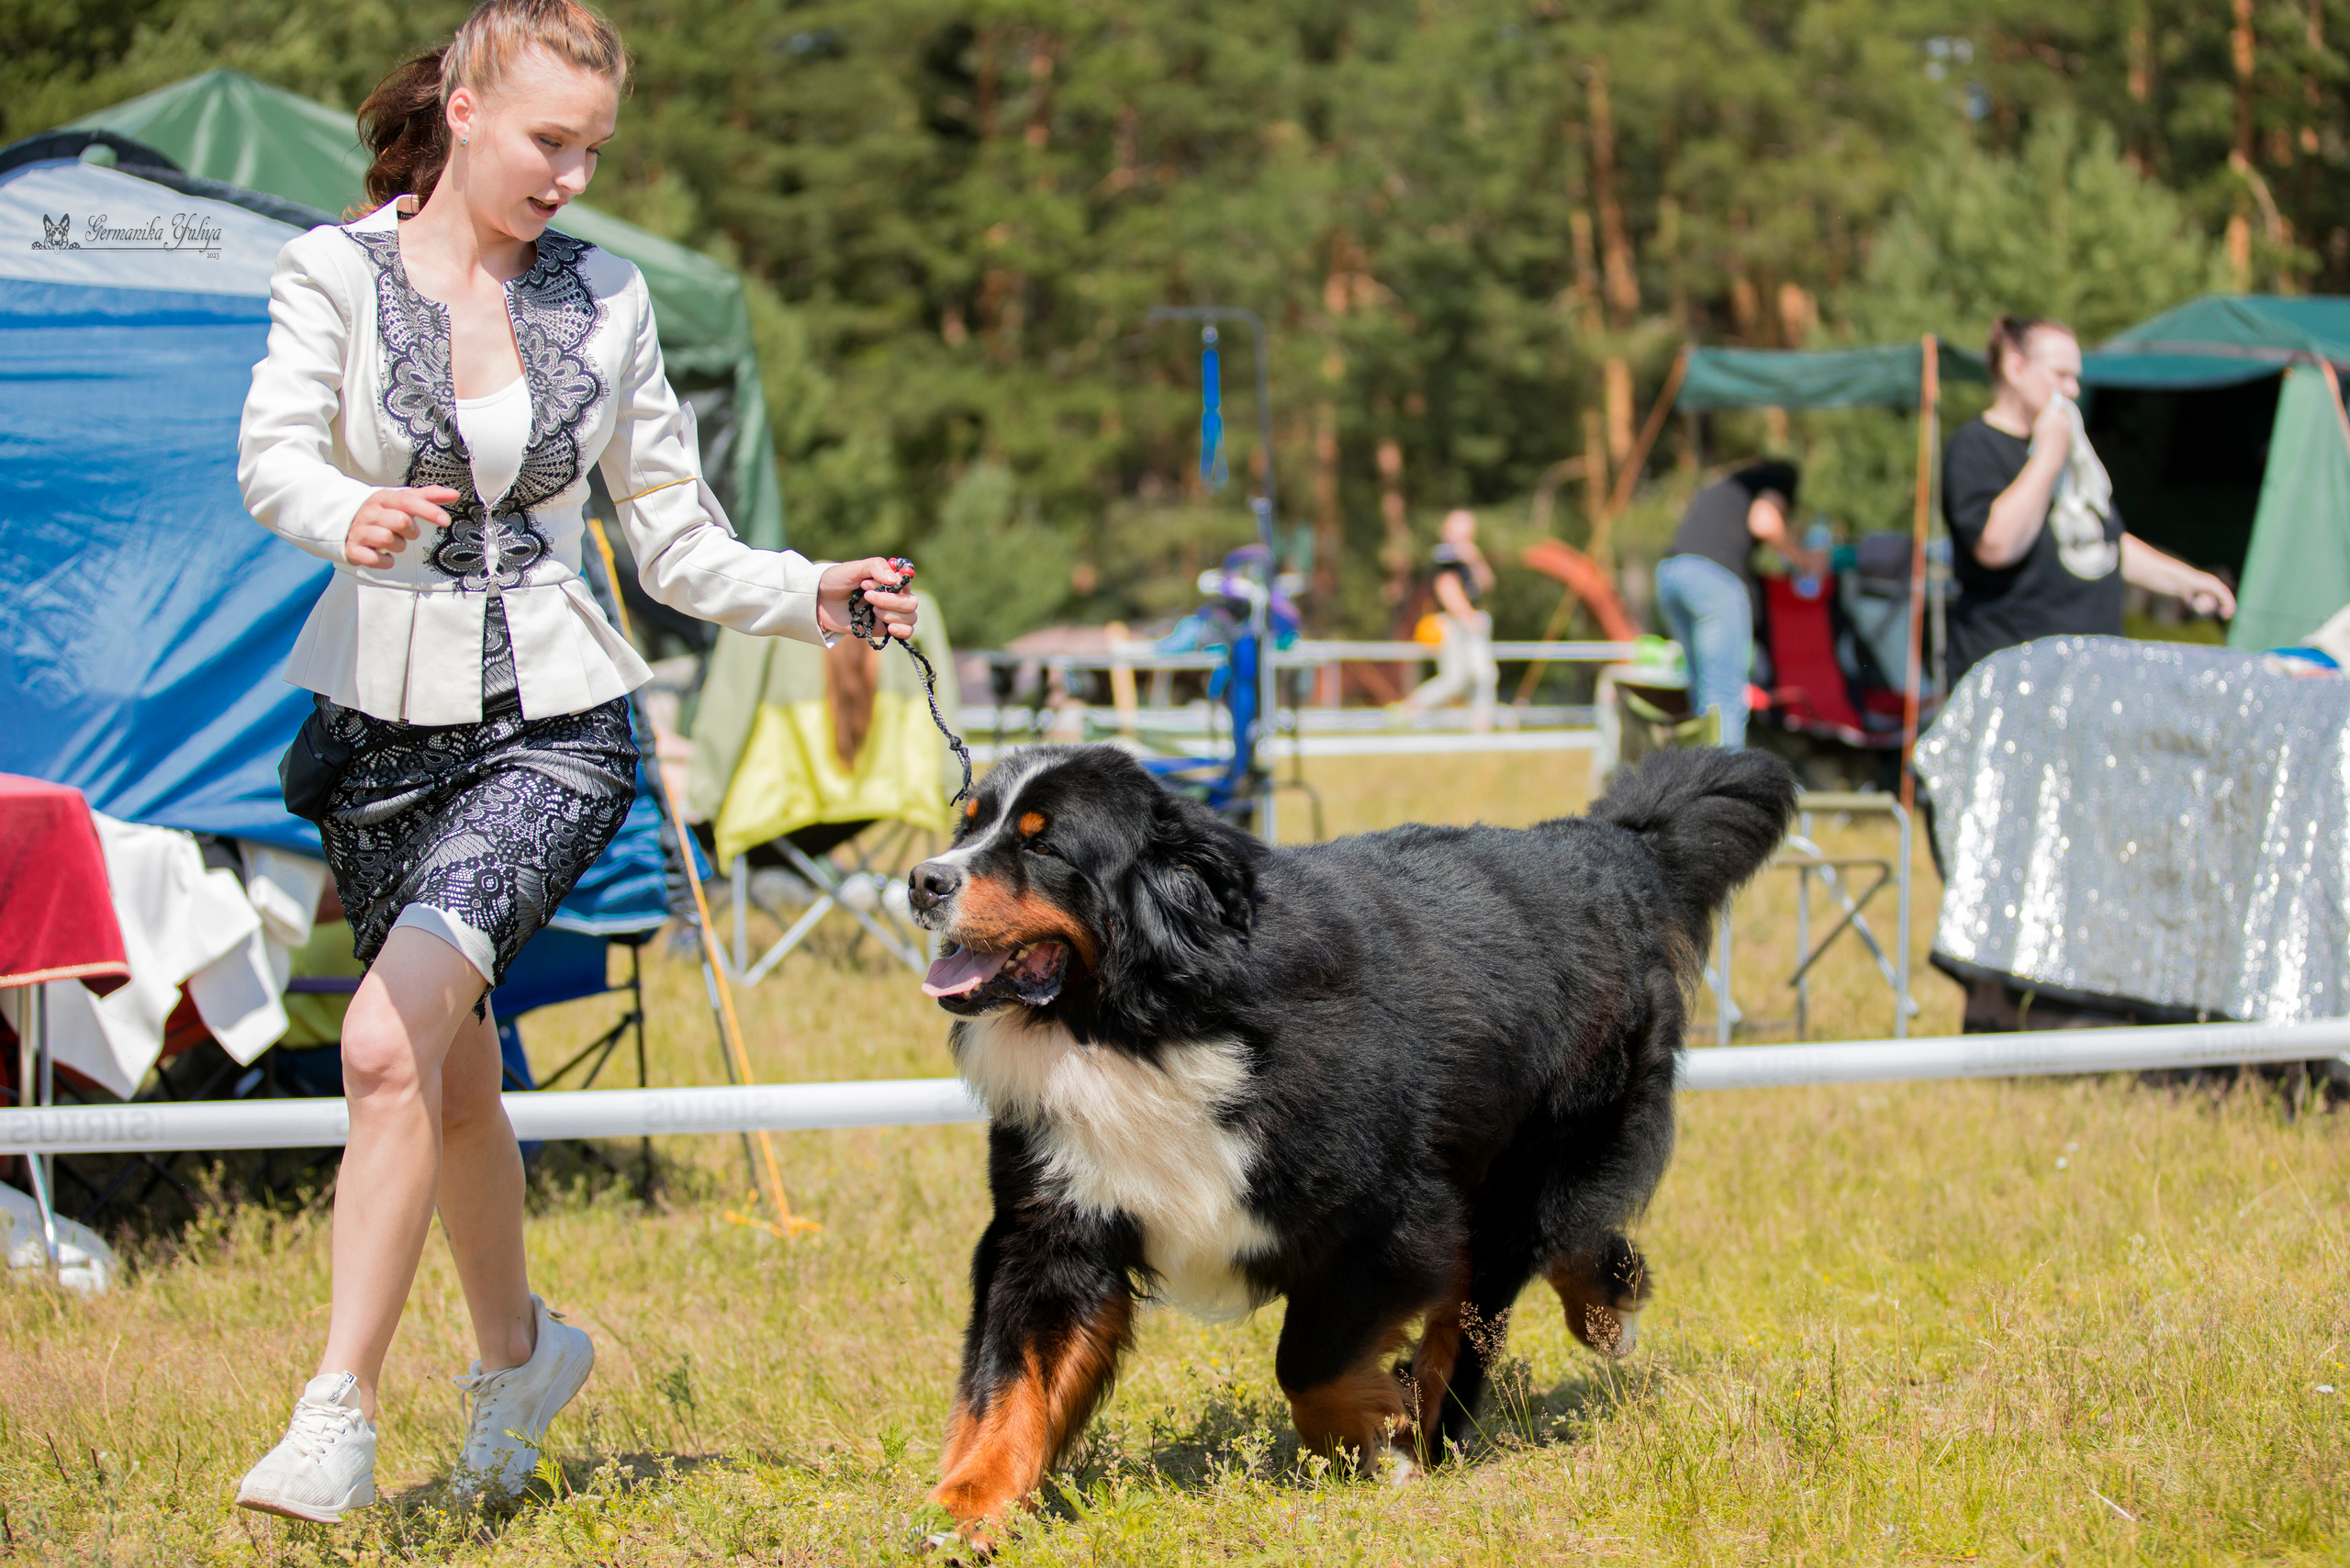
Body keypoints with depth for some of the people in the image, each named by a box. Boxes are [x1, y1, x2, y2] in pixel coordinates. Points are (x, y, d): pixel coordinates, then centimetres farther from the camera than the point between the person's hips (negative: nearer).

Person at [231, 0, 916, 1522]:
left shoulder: (603, 297, 3)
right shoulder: (338, 273, -2)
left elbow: (679, 541, 7)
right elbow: (272, 458, -18)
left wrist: (812, 596, -11)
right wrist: (350, 519, -40)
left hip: (550, 728, -1)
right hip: (384, 719, 1)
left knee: (391, 1039, -23)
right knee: (453, 1081, 15)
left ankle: (336, 1422, -22)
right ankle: (520, 1347, 42)